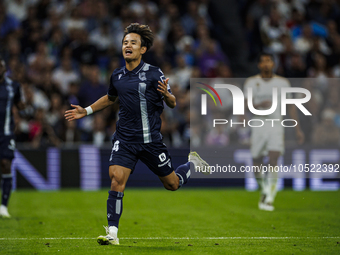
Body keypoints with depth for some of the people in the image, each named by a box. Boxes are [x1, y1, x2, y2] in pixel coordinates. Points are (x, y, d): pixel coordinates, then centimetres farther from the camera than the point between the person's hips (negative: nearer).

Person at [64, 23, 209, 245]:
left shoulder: (154, 74, -7)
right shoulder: (117, 76, 6)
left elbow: (172, 104, -2)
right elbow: (110, 98, 28)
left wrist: (166, 95, -24)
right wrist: (86, 111, 21)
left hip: (151, 139, -2)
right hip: (125, 139, 2)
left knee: (172, 184, 9)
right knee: (117, 178, -18)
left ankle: (193, 163, 42)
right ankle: (112, 233, -13)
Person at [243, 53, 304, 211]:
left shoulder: (283, 83, 7)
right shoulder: (251, 82, 3)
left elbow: (290, 106, 12)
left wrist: (297, 129, 8)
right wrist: (259, 105, -25)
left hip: (276, 126, 0)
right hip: (258, 126, 1)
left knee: (273, 162, -17)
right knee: (257, 165, 4)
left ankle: (268, 199, -18)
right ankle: (264, 190, 31)